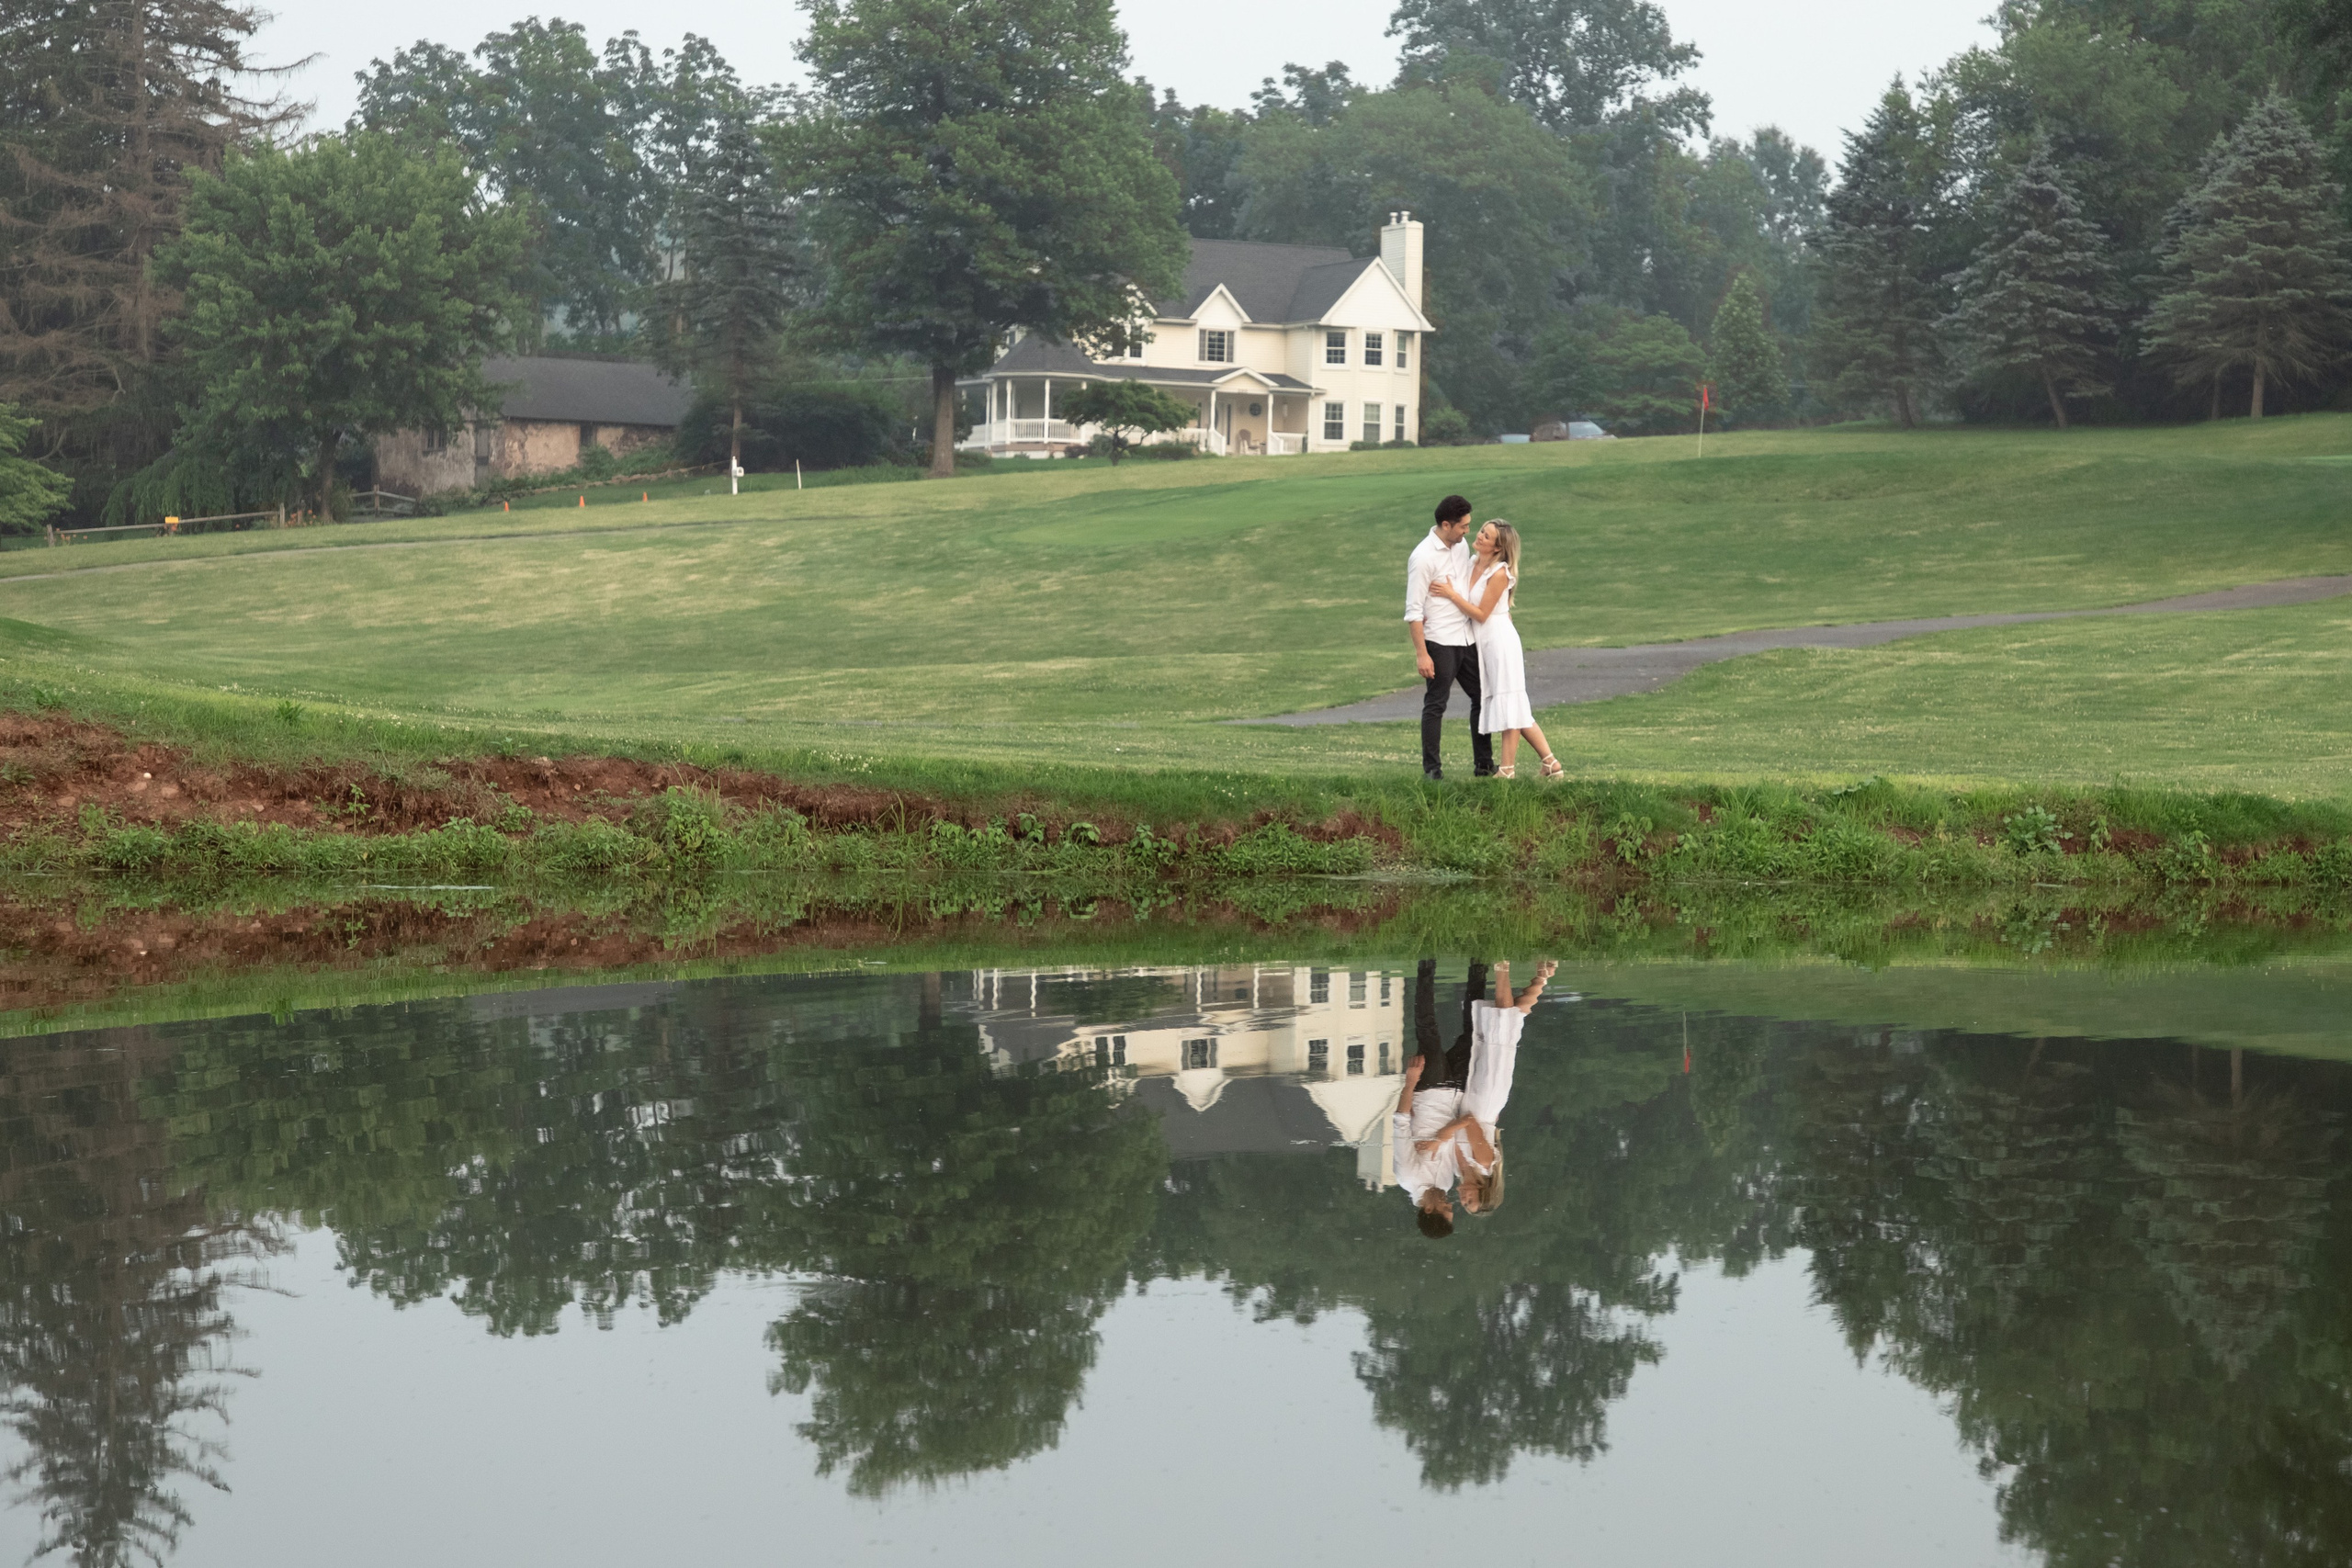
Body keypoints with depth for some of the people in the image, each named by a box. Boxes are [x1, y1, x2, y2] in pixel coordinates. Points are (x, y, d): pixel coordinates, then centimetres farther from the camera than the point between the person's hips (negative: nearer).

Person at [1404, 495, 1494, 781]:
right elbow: (1414, 611, -16)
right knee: (1435, 705, -2)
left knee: (1482, 697, 11)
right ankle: (1431, 768, 4)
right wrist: (1421, 654, -18)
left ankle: (1483, 763, 20)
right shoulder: (1423, 557, -16)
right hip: (1440, 642, -8)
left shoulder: (1462, 547, 7)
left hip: (1467, 638, 8)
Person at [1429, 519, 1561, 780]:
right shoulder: (1472, 563, 6)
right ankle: (1549, 761, 14)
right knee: (1515, 707, 10)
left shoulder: (1499, 574, -17)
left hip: (1501, 640, -9)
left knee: (1508, 704, -3)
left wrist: (1451, 594, -17)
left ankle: (1507, 769, 0)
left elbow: (1481, 614, -16)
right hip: (1483, 642, 9)